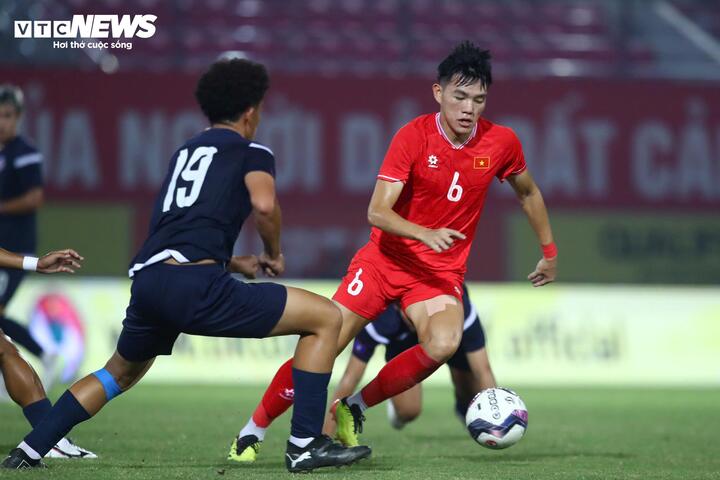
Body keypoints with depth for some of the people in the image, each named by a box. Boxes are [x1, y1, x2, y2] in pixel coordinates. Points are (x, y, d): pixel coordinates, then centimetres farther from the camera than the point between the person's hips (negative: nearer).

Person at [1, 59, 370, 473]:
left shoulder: (185, 152, 30)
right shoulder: (251, 151, 10)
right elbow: (264, 203, -11)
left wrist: (235, 264, 37)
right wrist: (274, 253, 7)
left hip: (147, 279, 7)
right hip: (195, 284, -7)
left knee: (121, 373, 35)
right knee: (327, 318, 2)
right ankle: (306, 445, -5)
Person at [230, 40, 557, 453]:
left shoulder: (502, 142, -4)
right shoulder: (414, 136, -14)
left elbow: (529, 193, 17)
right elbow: (377, 211, -20)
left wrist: (550, 252, 22)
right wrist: (426, 234, -36)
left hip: (442, 271, 2)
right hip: (386, 259, -2)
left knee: (444, 344, -30)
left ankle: (354, 407, -10)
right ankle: (253, 431, 11)